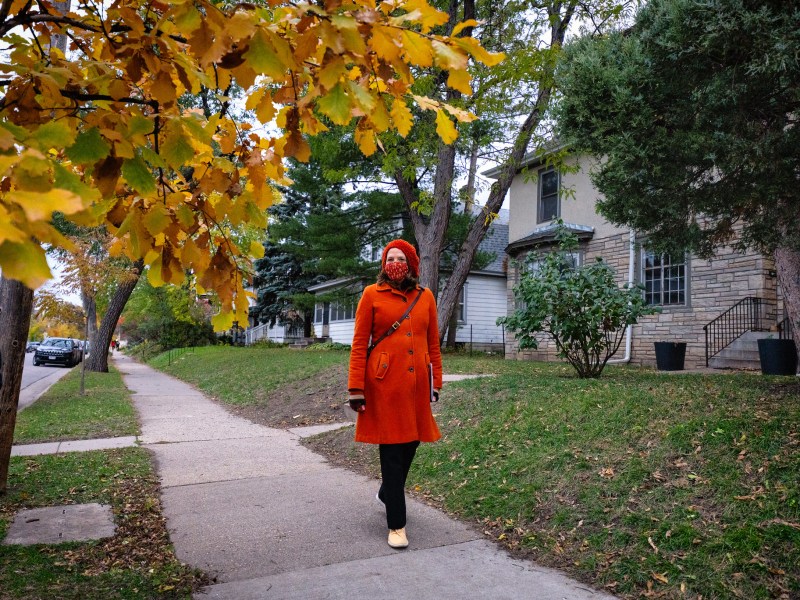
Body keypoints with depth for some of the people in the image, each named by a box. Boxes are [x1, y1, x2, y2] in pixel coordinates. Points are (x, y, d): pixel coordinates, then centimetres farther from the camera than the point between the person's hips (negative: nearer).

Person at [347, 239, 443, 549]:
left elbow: (433, 344, 12)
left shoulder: (426, 297, 8)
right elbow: (359, 344, -3)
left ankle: (387, 493, 44)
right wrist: (356, 389, -8)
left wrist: (436, 382, 9)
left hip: (416, 383, 4)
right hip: (385, 383, -4)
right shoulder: (372, 294, -1)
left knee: (410, 444, 15)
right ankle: (396, 524, 11)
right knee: (391, 450, -1)